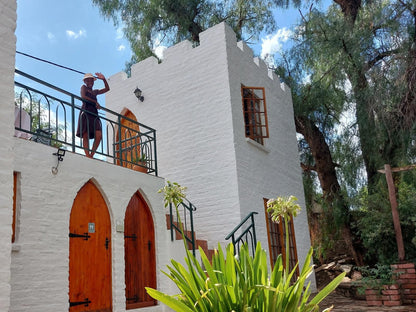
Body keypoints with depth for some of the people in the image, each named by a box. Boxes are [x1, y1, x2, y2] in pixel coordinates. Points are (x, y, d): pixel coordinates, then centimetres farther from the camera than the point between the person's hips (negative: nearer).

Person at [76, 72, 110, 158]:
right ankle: (88, 156, -21)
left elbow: (107, 89, 28)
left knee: (99, 135, -14)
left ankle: (92, 155, -10)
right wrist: (95, 102, -2)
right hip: (86, 112, -5)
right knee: (86, 135, -14)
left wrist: (104, 79, 15)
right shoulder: (84, 87, 16)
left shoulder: (95, 91, 29)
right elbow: (83, 97, -2)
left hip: (94, 114, 5)